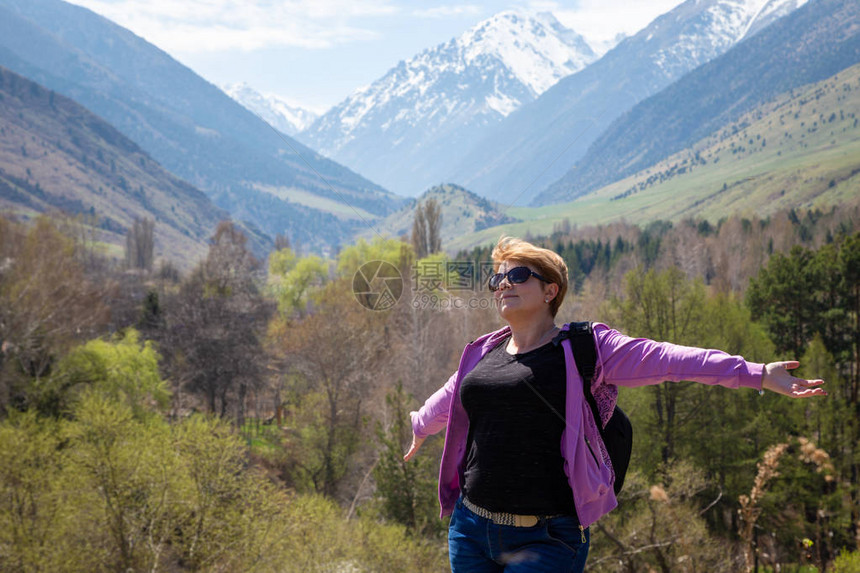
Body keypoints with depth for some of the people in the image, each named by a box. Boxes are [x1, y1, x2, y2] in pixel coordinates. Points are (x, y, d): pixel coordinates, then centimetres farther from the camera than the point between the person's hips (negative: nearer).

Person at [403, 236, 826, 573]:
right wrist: (420, 427, 54)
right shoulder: (482, 354, 14)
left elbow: (665, 360, -9)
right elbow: (448, 401, 35)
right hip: (470, 531, 5)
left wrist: (758, 375, -16)